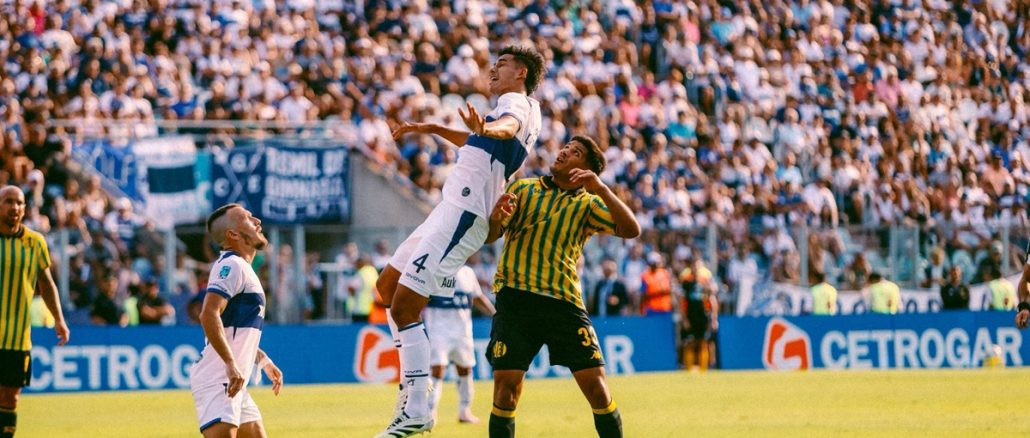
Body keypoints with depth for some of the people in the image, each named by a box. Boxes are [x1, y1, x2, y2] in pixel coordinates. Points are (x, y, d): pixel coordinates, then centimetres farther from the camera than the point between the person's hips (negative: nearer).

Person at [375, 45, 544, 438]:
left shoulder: (517, 102, -9)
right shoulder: (521, 110, 22)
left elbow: (508, 127, -35)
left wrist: (486, 127, -56)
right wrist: (433, 129, 46)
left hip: (463, 215, -11)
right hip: (453, 210, 11)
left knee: (404, 308, -14)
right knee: (388, 285, 20)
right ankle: (413, 382, 18)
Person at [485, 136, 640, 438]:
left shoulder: (587, 205, 13)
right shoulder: (523, 189, 14)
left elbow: (631, 230, -2)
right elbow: (490, 236, 7)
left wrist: (601, 190, -13)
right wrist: (496, 217, -16)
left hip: (564, 301, 1)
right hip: (516, 297, -1)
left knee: (595, 384, -7)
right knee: (506, 383, -9)